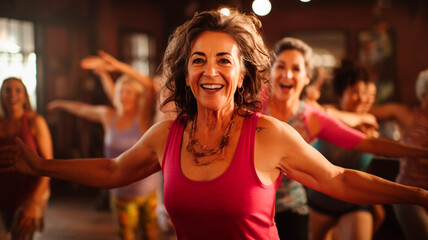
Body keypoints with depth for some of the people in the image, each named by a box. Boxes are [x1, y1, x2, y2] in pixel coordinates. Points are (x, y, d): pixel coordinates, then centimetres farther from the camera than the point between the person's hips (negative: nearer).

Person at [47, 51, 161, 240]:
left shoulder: (143, 116, -10)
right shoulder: (108, 116, 1)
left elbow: (150, 86, -27)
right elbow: (82, 109, 19)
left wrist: (118, 66, -34)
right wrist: (61, 104, 35)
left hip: (148, 191, -2)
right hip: (121, 193, 2)